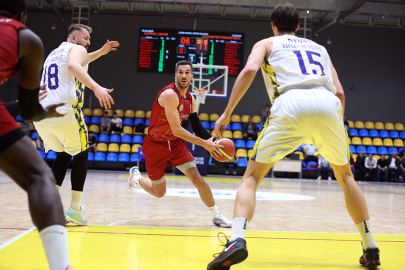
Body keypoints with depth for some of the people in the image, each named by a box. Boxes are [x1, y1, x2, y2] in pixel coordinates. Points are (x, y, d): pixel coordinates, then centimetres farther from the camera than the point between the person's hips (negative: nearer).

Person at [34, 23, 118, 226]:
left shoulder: (54, 53, 30)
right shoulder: (76, 49, 5)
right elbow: (73, 66, -20)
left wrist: (100, 52, 50)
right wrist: (96, 87, -31)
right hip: (65, 112, -7)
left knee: (62, 156, 23)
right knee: (81, 156, 11)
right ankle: (74, 210, 5)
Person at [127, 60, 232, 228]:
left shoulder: (190, 99, 0)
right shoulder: (169, 94, -26)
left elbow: (197, 127, 7)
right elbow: (176, 130, -31)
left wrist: (212, 140, -11)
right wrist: (205, 144, -32)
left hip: (175, 143, 6)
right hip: (155, 145, -6)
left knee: (198, 179, -8)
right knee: (159, 193, 6)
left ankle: (216, 216, 5)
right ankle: (136, 177, 37)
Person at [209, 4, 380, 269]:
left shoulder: (267, 43, 26)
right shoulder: (320, 48, 35)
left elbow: (250, 69, 4)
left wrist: (227, 113, 5)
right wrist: (337, 124, 37)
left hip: (291, 103, -3)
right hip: (328, 105, 3)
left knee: (252, 176, 7)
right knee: (345, 175, 25)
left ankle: (237, 240, -16)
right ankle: (370, 247, 23)